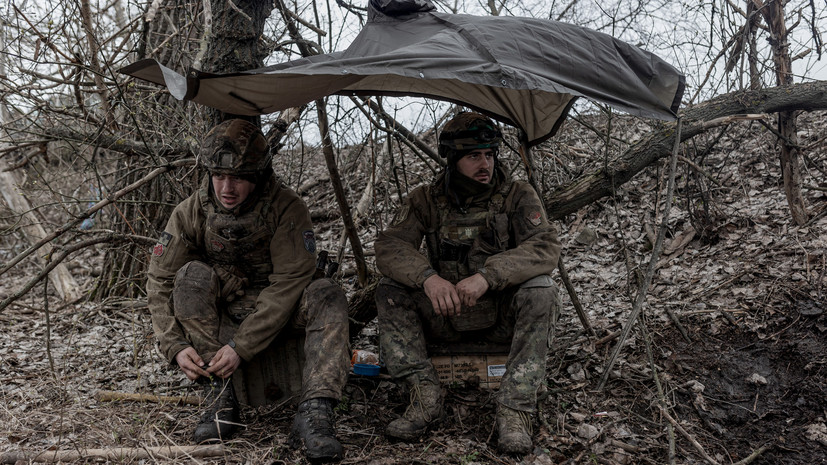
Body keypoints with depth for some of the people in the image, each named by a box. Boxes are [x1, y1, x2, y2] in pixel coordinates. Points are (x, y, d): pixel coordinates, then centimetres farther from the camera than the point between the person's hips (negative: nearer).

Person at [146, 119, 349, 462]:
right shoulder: (191, 212, -13)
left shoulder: (287, 208, -20)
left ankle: (313, 414, -36)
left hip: (277, 312, -1)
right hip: (219, 313, 2)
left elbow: (289, 282, -24)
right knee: (193, 276, -28)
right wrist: (176, 345, -24)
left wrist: (241, 347, -30)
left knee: (327, 296, -29)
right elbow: (160, 281, -10)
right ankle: (219, 396, -25)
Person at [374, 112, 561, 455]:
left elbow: (546, 246, -21)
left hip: (504, 317, -1)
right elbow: (389, 246, -13)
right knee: (390, 291, -20)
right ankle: (425, 397, -18)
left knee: (540, 290, -31)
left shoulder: (518, 196, -6)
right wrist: (427, 276, -35)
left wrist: (488, 275, -36)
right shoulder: (426, 201, -1)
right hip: (445, 315, 2)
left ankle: (515, 408, -27)